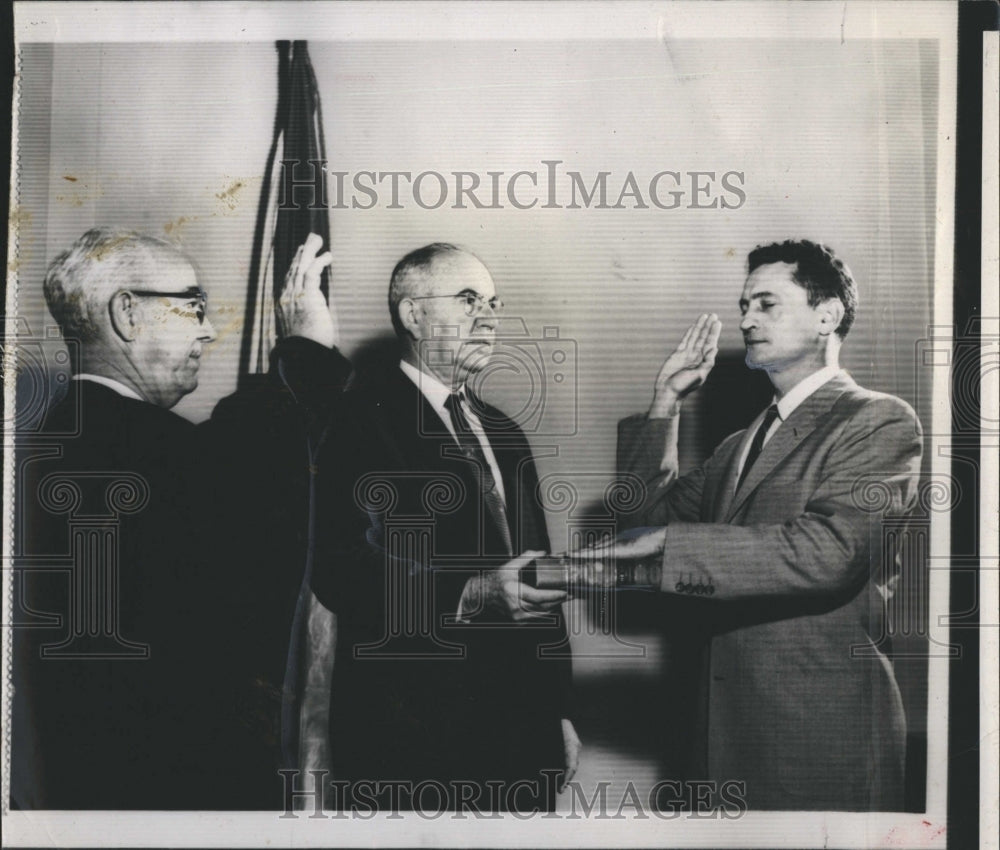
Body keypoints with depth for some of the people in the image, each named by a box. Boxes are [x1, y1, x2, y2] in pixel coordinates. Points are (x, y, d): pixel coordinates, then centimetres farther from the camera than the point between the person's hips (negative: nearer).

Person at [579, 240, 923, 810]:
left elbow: (828, 550, -23)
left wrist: (664, 544, -21)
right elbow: (650, 516, 14)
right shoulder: (743, 445, 17)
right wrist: (665, 405, 7)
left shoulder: (881, 421, -8)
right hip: (732, 724, 7)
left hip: (826, 729, -7)